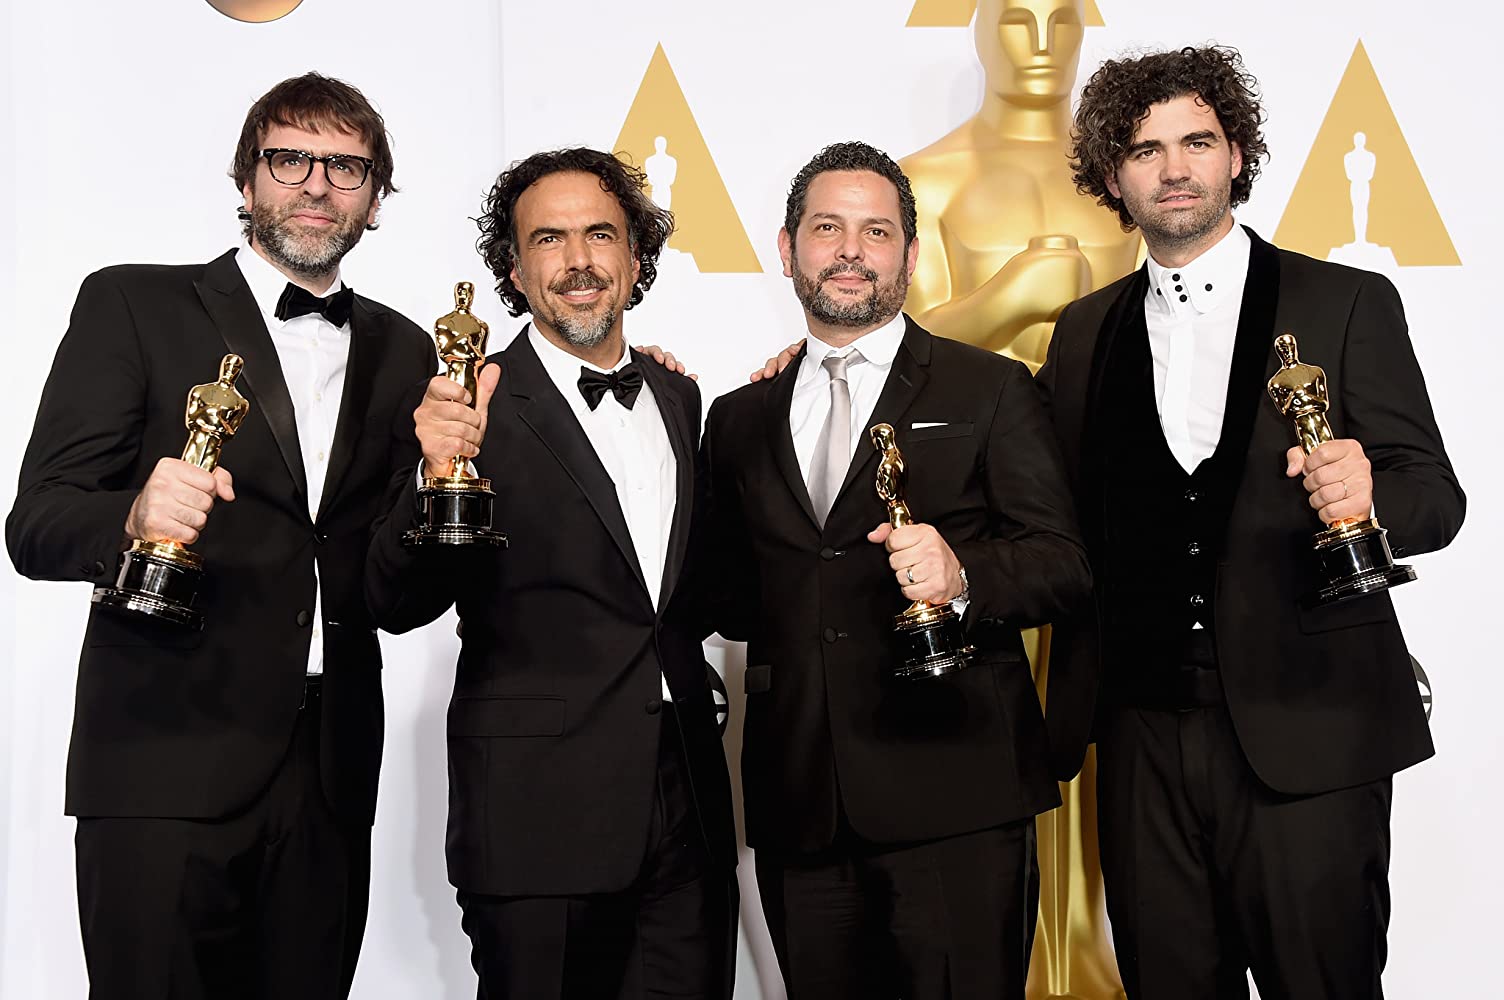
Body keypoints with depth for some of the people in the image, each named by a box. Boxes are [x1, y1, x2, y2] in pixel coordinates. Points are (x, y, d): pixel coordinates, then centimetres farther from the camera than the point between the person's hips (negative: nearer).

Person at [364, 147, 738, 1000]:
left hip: (689, 808, 6)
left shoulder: (679, 400, 12)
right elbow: (399, 605, -15)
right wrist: (440, 473, -30)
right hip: (540, 816, -5)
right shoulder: (478, 408, -7)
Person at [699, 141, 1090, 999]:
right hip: (800, 807, 4)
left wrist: (962, 575, -20)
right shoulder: (739, 421, 17)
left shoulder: (989, 390, 6)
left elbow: (1064, 565, -1)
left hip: (954, 797, -3)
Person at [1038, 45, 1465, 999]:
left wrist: (1367, 491, -23)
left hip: (1306, 735, -3)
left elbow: (1437, 496, -2)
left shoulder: (1348, 303, 2)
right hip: (1144, 737, 3)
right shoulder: (1085, 332, 13)